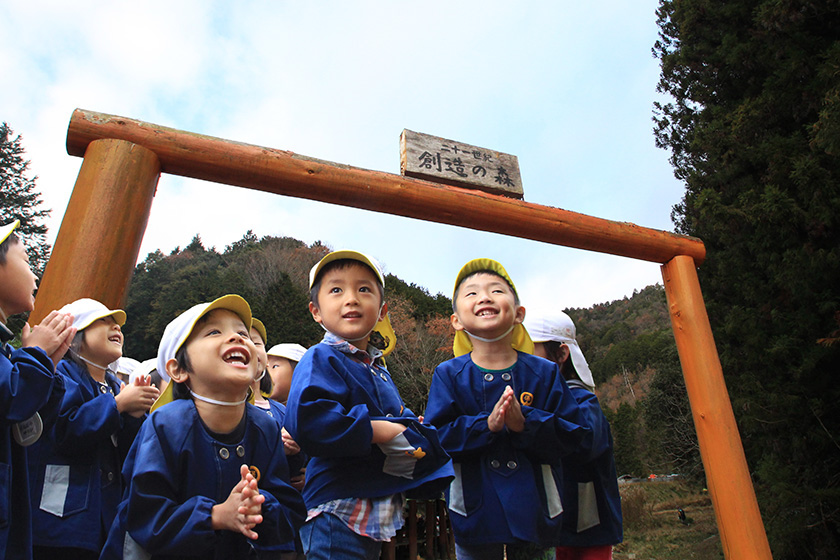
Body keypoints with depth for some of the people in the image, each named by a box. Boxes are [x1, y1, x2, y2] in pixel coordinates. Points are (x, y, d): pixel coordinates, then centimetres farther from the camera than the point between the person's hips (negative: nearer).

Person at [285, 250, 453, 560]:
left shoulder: (379, 371, 14)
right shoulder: (321, 360, -13)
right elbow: (306, 420, -31)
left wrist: (415, 442, -5)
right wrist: (379, 430, -24)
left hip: (381, 512, 8)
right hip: (337, 514, -8)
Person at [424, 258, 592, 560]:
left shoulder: (544, 373, -1)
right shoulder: (448, 375, -3)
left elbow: (574, 435, -4)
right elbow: (435, 438, -11)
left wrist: (525, 424, -22)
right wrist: (486, 425, -26)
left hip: (535, 512, 1)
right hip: (475, 515, -1)